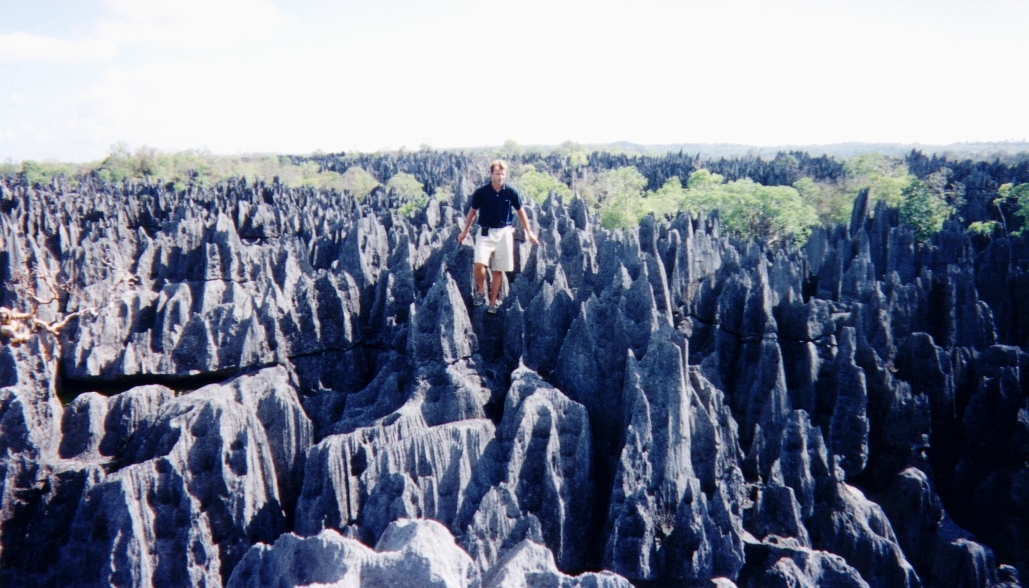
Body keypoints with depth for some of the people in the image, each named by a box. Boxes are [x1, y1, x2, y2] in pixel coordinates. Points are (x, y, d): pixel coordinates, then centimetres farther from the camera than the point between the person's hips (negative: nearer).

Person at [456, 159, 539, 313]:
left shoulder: (511, 192, -5)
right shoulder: (481, 192, -7)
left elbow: (520, 212, 10)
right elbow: (472, 211, 8)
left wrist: (529, 232, 13)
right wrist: (465, 231, 15)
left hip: (504, 233, 1)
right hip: (485, 232, -1)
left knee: (498, 271, 5)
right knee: (479, 264, -22)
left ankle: (492, 303, 16)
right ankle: (480, 291, 4)